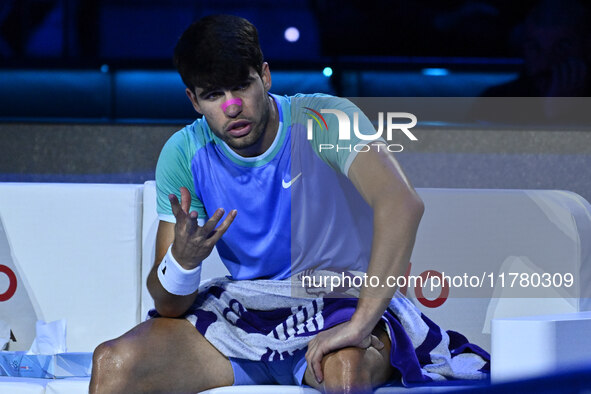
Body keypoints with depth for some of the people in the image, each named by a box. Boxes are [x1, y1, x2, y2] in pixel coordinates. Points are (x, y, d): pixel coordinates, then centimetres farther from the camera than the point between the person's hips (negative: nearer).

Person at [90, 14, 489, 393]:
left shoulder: (323, 120, -15)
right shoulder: (184, 154, -3)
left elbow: (403, 204, -34)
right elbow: (168, 305, -2)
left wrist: (360, 325, -39)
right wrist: (183, 259, -27)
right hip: (242, 311, 5)